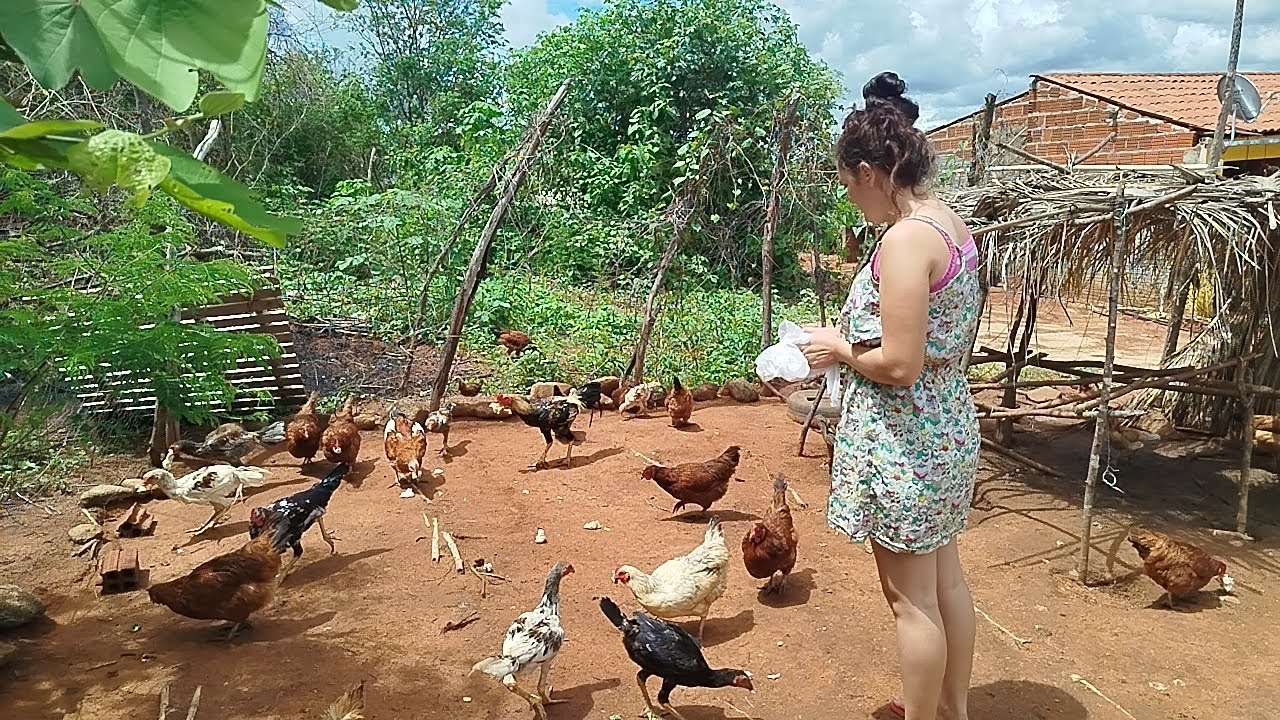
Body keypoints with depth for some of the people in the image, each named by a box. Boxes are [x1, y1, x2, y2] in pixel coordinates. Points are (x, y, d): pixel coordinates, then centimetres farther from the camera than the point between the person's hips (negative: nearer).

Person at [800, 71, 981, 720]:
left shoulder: (906, 238, -22)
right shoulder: (951, 223, 7)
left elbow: (899, 364, -26)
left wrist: (840, 350, -8)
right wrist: (852, 338, 9)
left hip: (904, 438, -10)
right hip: (948, 423, 10)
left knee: (912, 601, 7)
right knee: (945, 581, 23)